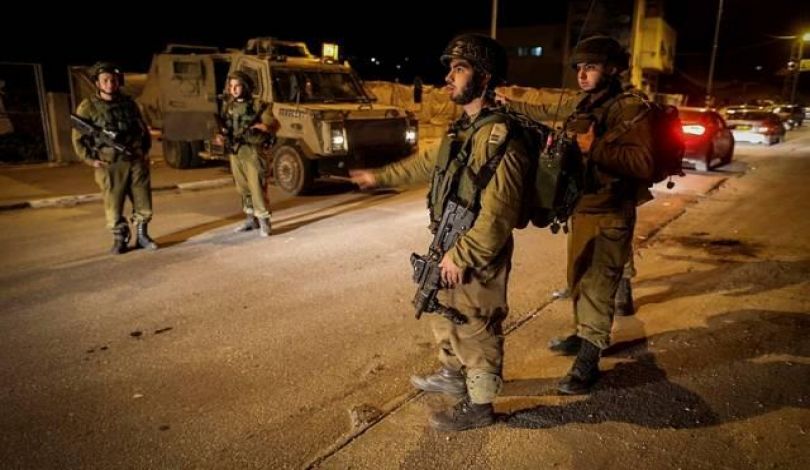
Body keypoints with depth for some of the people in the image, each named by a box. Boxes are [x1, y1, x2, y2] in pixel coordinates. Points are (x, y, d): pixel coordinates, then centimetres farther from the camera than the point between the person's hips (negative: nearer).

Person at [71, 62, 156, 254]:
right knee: (114, 206, 1)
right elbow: (78, 138, 2)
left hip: (136, 162, 3)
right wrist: (91, 160, -5)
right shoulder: (88, 107, -1)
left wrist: (145, 151, 11)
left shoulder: (129, 103, 10)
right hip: (110, 166, -3)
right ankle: (120, 239, 16)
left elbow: (144, 130, 21)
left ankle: (142, 235, 21)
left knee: (143, 202, 6)